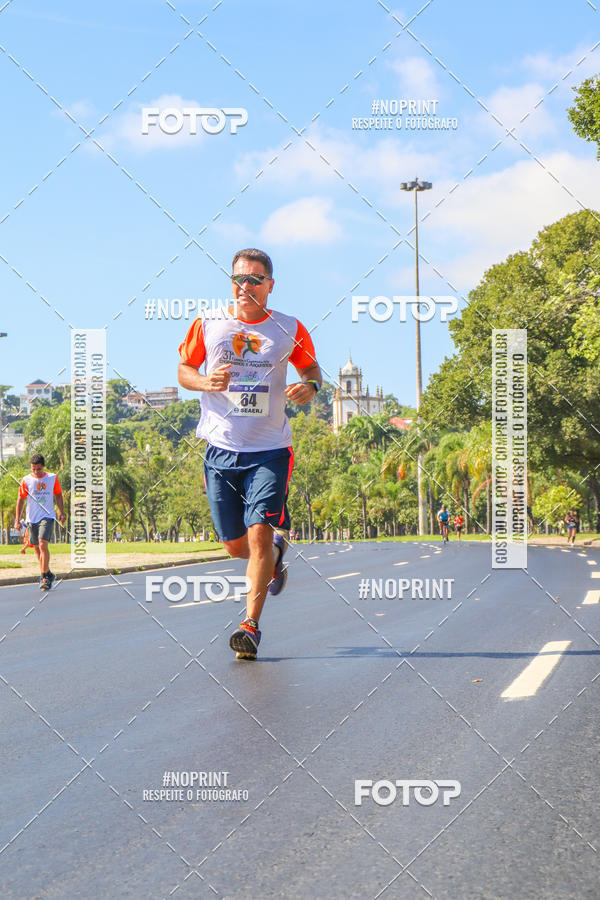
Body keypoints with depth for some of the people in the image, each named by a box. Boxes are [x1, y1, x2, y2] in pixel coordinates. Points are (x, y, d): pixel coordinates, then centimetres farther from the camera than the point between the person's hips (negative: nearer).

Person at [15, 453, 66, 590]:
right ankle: (48, 574, 26)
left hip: (47, 517, -2)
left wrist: (62, 512, 7)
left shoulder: (52, 478, 1)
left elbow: (58, 495, 13)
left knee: (43, 544, -19)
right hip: (32, 518, 2)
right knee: (37, 548, 8)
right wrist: (17, 519, 2)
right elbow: (21, 499, 5)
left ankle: (44, 577, -17)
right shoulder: (26, 480, 0)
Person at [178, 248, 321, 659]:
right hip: (221, 448, 2)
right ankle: (276, 552, 42)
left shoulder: (289, 330, 1)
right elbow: (184, 369, 12)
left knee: (259, 533, -16)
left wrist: (310, 387, -8)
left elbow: (311, 368, 16)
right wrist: (205, 381, -11)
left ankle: (251, 625, -9)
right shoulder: (208, 325, 2)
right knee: (236, 545, 8)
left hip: (270, 450, -2)